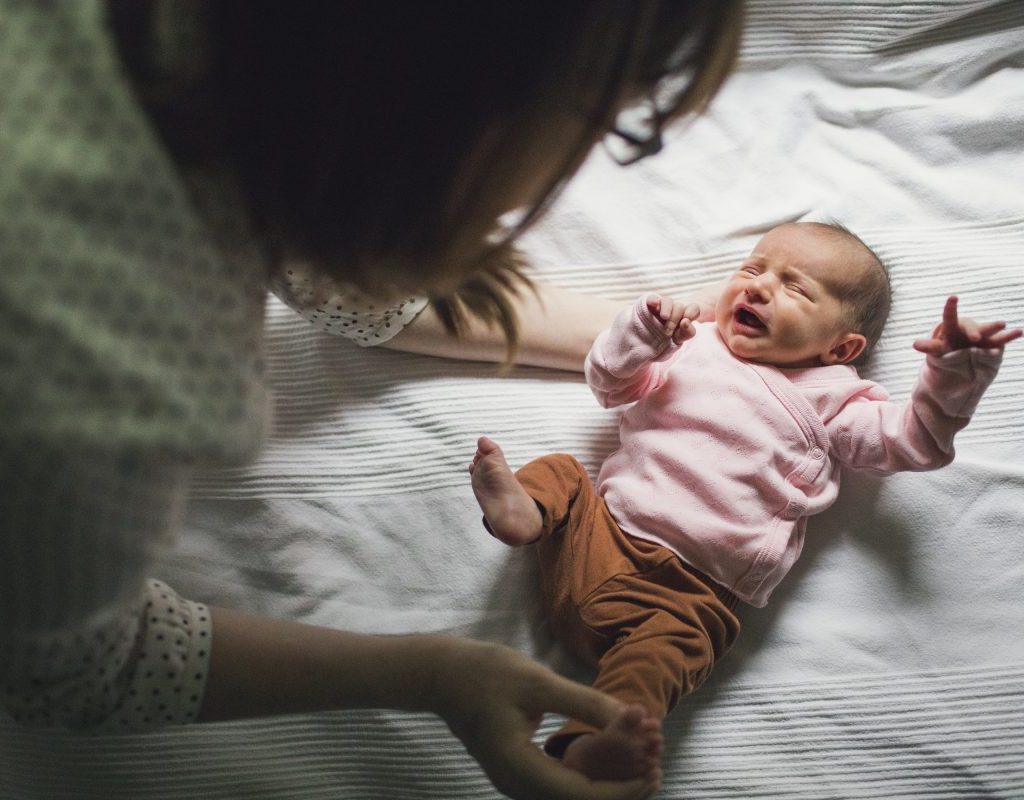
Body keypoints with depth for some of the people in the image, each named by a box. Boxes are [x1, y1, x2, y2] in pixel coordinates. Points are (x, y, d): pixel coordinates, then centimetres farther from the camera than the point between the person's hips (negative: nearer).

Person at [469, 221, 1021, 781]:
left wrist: (955, 371, -11)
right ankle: (525, 512, -25)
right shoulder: (694, 345, 20)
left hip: (689, 586, -5)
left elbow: (917, 441, 4)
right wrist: (642, 331, 2)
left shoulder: (827, 399, 11)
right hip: (598, 526, 6)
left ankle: (590, 745, -49)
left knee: (671, 639, -33)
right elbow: (610, 385, 21)